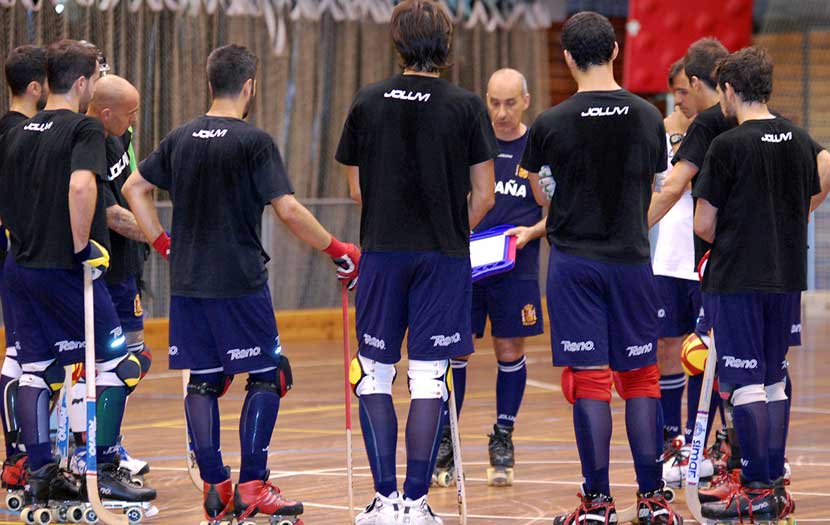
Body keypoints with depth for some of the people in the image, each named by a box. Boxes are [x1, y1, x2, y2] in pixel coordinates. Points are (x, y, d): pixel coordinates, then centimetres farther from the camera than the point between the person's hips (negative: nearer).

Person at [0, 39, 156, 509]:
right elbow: (81, 185, -28)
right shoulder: (84, 128, -11)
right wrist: (82, 245, -19)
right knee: (117, 365, 1)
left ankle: (41, 473, 13)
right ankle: (104, 470, -2)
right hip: (67, 271, -7)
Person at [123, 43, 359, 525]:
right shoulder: (254, 142, -10)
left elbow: (134, 188, 16)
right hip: (239, 282, -6)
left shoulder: (181, 139, 8)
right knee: (269, 376, 2)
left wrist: (165, 244, 19)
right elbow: (288, 210, -17)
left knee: (203, 381, 9)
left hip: (187, 282, 6)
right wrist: (339, 251, -7)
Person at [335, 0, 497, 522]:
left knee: (375, 375, 9)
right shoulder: (466, 107, -4)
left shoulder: (367, 103, 2)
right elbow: (484, 196, -2)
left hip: (382, 250, 1)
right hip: (444, 254, -1)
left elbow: (357, 189, 8)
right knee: (429, 379, 1)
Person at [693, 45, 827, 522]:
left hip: (738, 278, -6)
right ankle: (776, 485, 16)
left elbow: (704, 224, -9)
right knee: (774, 381, 14)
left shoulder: (727, 147, -13)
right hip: (786, 274, 6)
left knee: (745, 382, -3)